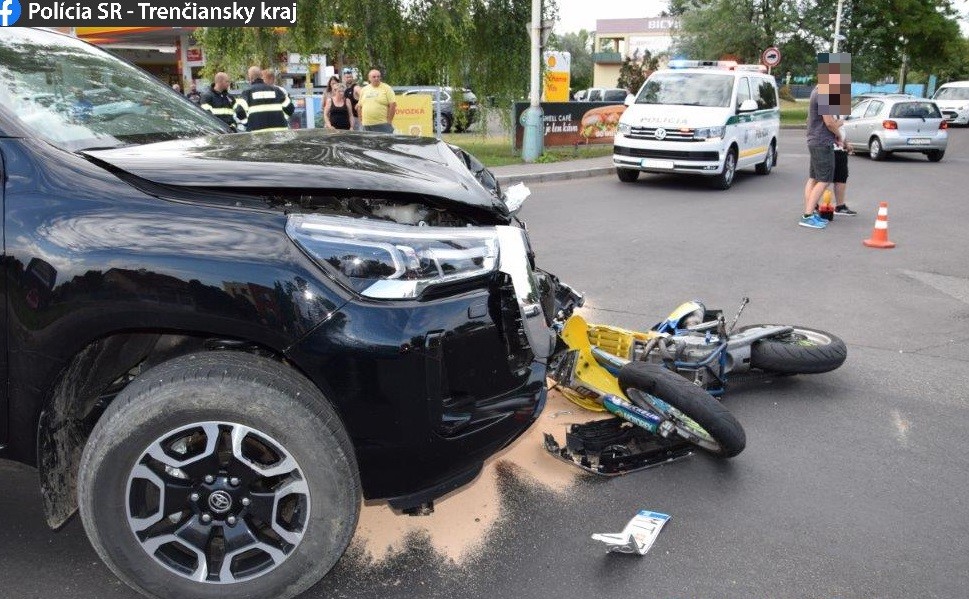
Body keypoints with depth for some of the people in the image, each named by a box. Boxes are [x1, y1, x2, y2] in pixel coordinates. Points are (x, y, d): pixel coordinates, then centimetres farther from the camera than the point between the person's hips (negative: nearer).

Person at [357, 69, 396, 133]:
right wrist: (361, 120, 11)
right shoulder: (363, 90, 14)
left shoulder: (386, 88, 0)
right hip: (367, 125, 5)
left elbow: (393, 105, -5)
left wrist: (389, 121, -9)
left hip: (382, 124, -5)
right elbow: (359, 106, 19)